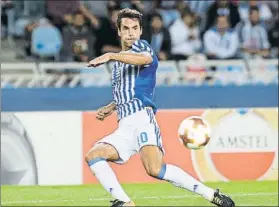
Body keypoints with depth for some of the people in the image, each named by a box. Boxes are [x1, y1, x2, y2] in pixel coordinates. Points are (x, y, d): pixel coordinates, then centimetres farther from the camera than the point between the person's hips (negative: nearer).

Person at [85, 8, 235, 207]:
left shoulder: (141, 46, 6)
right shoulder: (118, 63, 29)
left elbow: (146, 58, -21)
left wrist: (110, 56, -29)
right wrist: (108, 109, 22)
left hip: (142, 118, -8)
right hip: (124, 128, 8)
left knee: (154, 168, -29)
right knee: (93, 155, -15)